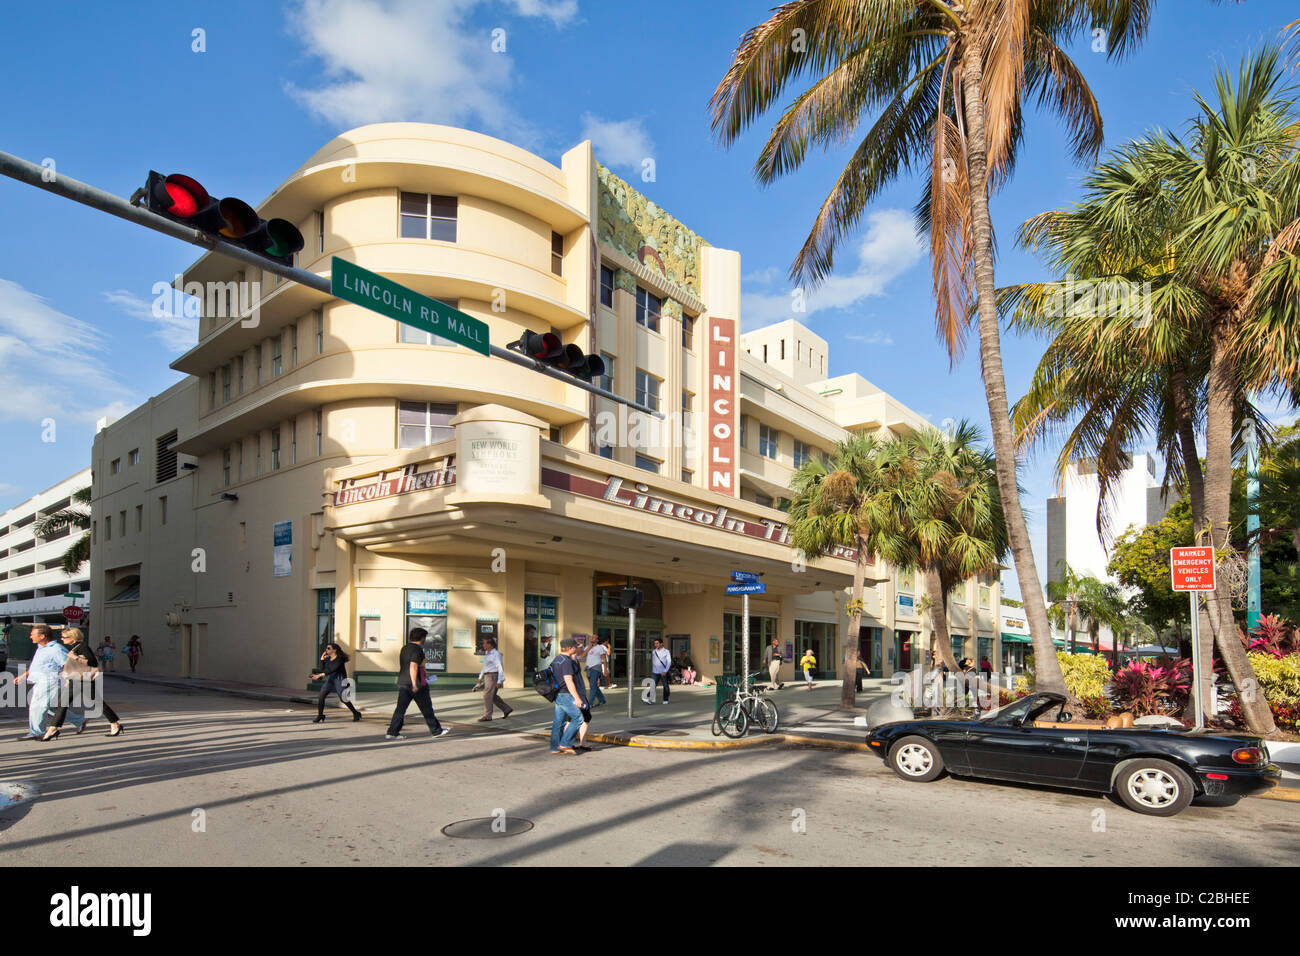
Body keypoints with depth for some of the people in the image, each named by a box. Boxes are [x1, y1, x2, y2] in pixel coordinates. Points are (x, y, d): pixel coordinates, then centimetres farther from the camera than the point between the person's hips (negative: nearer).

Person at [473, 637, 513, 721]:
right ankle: (507, 709, 18)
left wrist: (499, 681, -20)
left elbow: (500, 668, -17)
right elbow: (485, 667, 22)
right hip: (488, 676, 9)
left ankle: (487, 716, -3)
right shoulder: (488, 654, 13)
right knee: (493, 696, 11)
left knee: (487, 695, -8)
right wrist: (480, 677, 19)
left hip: (493, 676, -9)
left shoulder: (496, 654, -14)